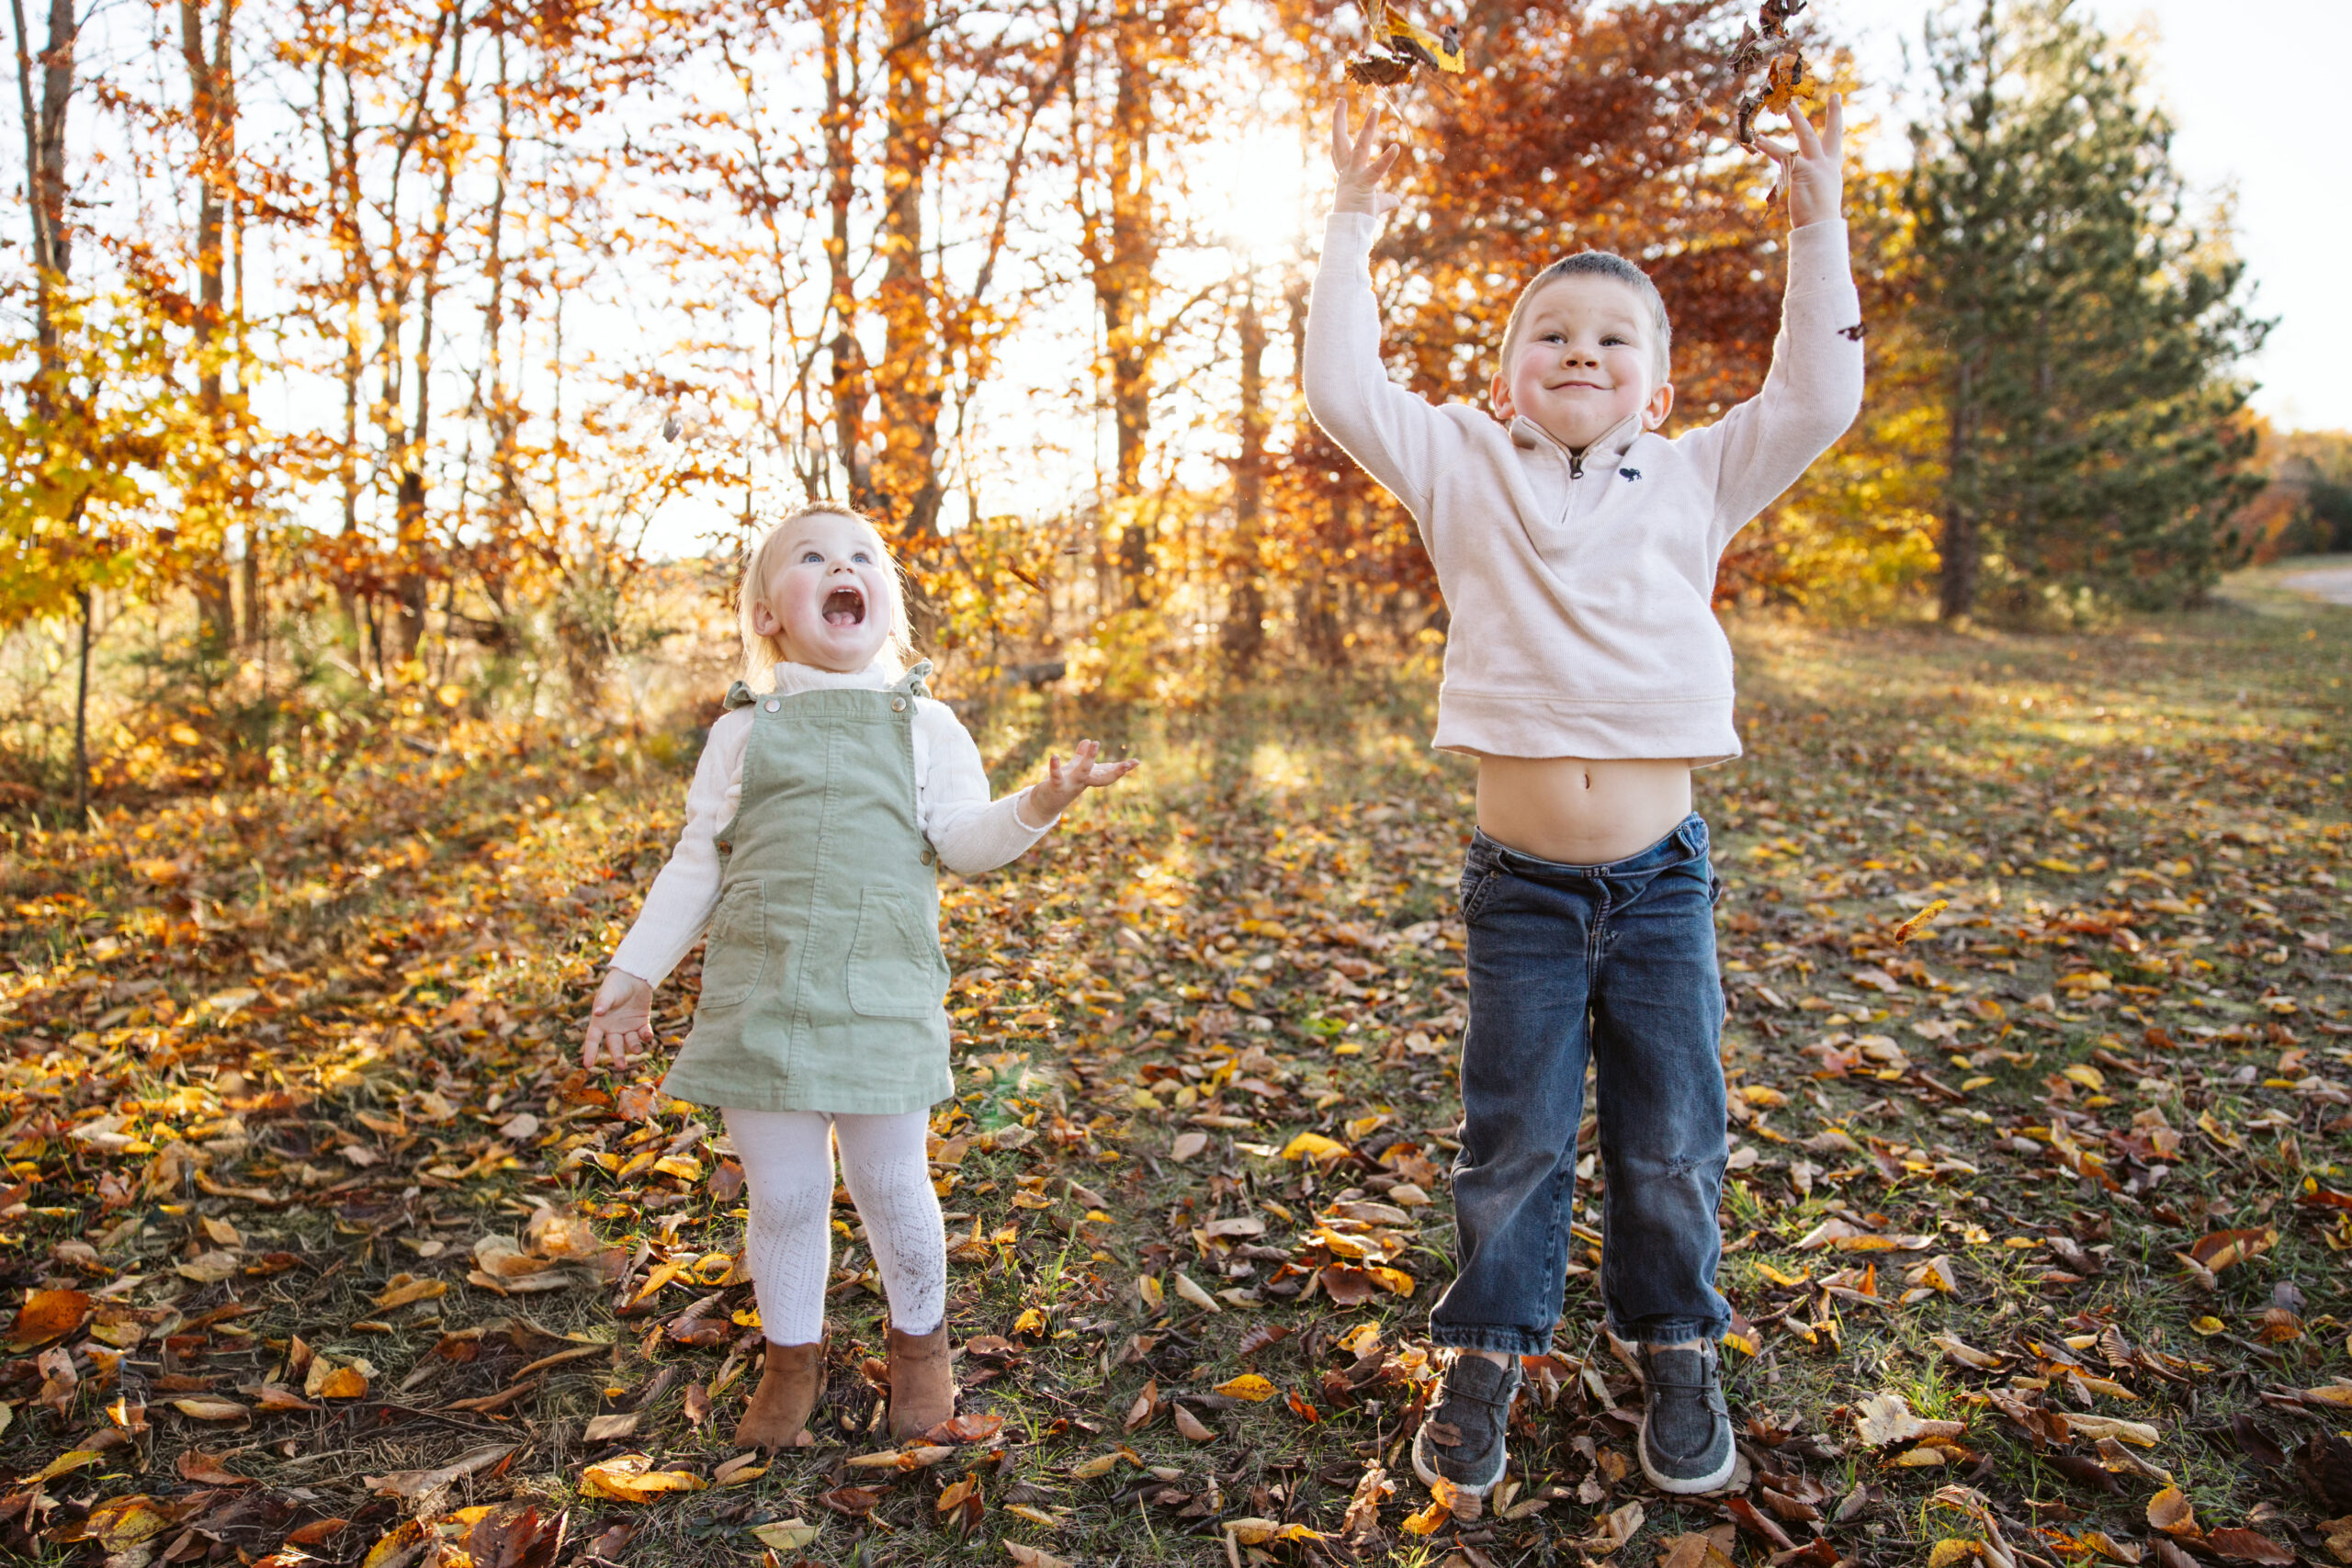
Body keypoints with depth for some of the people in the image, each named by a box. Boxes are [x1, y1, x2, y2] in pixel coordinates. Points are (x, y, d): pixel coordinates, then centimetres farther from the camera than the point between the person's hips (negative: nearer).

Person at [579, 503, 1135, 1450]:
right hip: (758, 996, 1)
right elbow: (698, 862, 11)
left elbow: (964, 842, -1)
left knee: (890, 1186, 8)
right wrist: (633, 974, 9)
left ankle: (920, 1340, 34)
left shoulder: (922, 724, 8)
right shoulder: (744, 730, 10)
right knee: (782, 1194, 8)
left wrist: (1038, 806, -20)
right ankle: (792, 1356, 32)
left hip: (883, 997, -1)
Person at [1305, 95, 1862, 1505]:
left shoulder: (1694, 481, 7)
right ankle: (1489, 1359, 26)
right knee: (1514, 1141, 7)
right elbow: (1345, 390, -2)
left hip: (1662, 875, 2)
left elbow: (1817, 401, 4)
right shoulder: (1468, 471, 3)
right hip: (1524, 884, -1)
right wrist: (1353, 233, 0)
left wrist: (1818, 230, 4)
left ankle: (1679, 1359, 32)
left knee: (1673, 1139, 11)